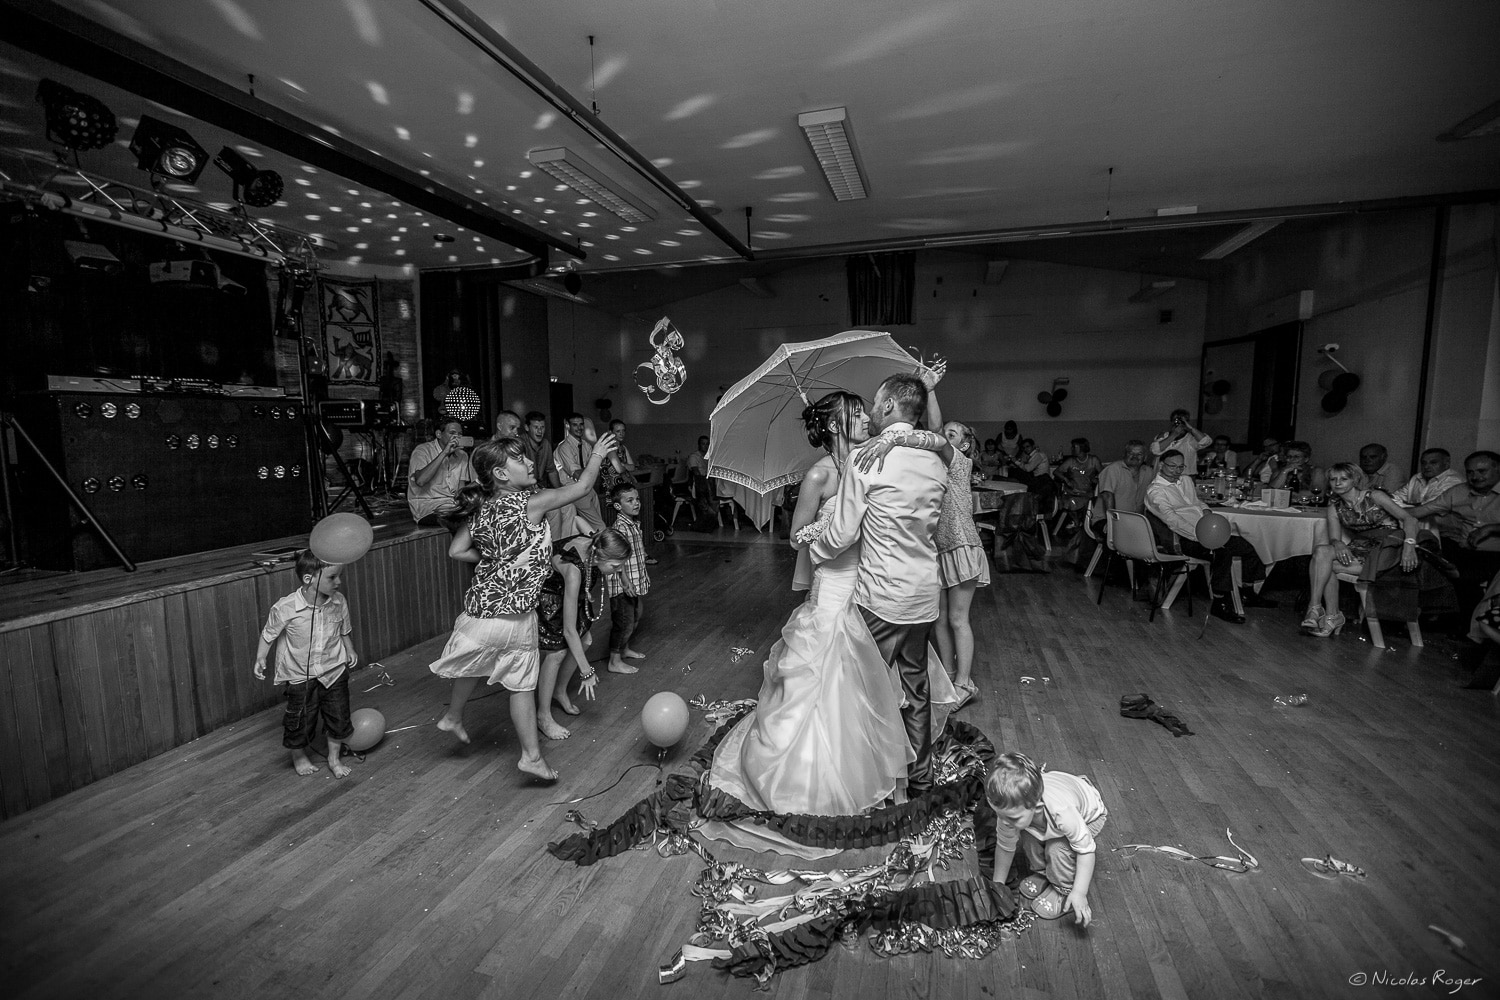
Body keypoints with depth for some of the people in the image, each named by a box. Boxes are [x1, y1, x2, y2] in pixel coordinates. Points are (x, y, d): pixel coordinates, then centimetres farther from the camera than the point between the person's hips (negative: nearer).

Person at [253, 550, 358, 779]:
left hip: (334, 671, 3)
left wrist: (349, 651, -1)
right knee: (300, 719, 12)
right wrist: (260, 659, -9)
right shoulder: (285, 608, -21)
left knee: (339, 717, 12)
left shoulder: (339, 602, -10)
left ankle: (334, 758, 35)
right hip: (300, 676, -3)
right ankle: (299, 757, 42)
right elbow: (268, 635, -3)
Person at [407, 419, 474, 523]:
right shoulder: (422, 450, -4)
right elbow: (420, 480, -24)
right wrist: (444, 453, -23)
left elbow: (461, 487, 11)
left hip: (455, 503, 6)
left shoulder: (462, 455, 14)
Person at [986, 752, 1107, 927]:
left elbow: (1086, 849, -31)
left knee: (1058, 848, -26)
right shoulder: (1012, 810, -31)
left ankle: (1064, 891, 1)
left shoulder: (1062, 812, -46)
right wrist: (997, 886, -7)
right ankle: (1043, 873, 10)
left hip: (1089, 816, -4)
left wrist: (1079, 893, -33)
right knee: (1027, 836, -19)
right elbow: (1005, 847, -16)